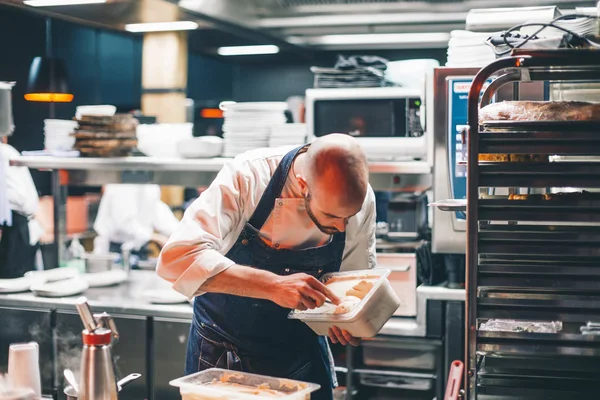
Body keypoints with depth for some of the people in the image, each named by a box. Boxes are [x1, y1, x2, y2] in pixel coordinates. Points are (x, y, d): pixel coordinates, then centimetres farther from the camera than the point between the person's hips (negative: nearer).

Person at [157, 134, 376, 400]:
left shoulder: (361, 199, -17)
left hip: (301, 350, 3)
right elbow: (176, 258, -39)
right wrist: (274, 285, -47)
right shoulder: (247, 176, -28)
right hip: (222, 348, -2)